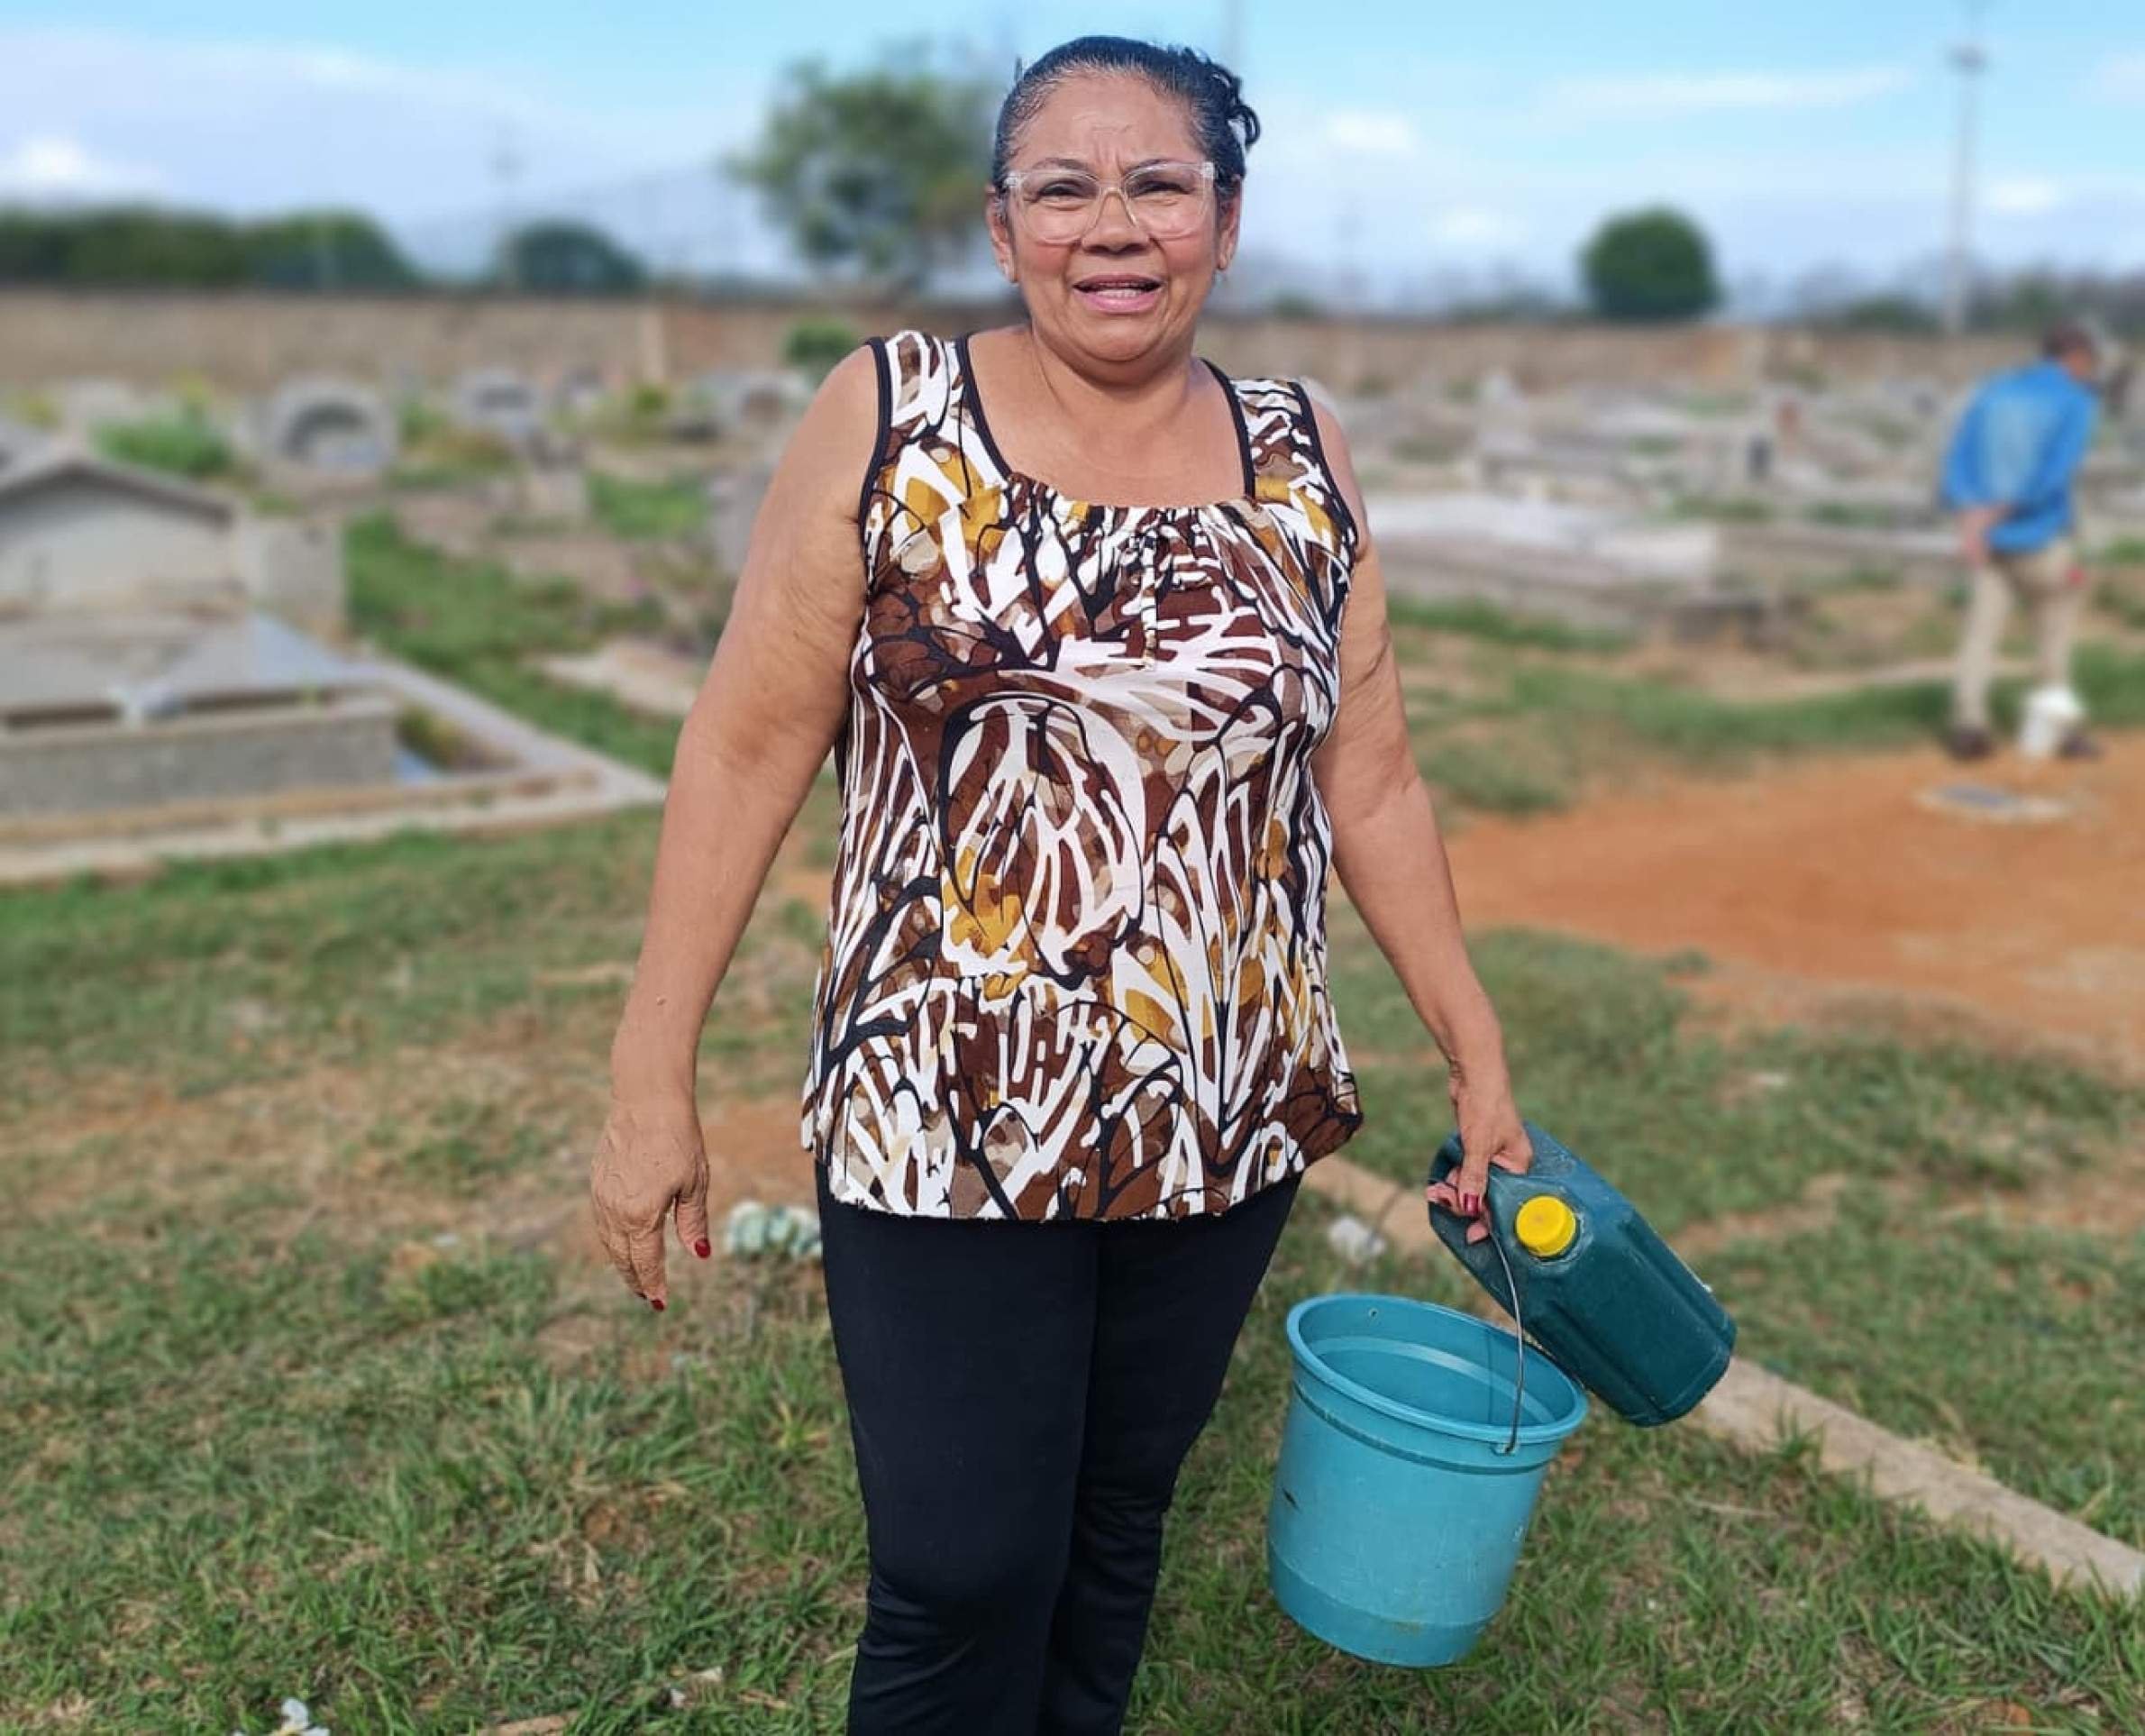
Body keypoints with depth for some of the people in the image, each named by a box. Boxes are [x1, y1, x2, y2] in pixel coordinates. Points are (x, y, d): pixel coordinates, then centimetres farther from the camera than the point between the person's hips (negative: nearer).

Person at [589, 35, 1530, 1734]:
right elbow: (748, 747, -6)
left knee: (1118, 1525, 18)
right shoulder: (892, 414, -6)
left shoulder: (1302, 459, 3)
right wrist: (653, 1077, -8)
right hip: (944, 1133, -3)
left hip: (1227, 1132, 3)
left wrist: (1478, 1052, 8)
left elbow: (1369, 784, 8)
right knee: (960, 1586, 4)